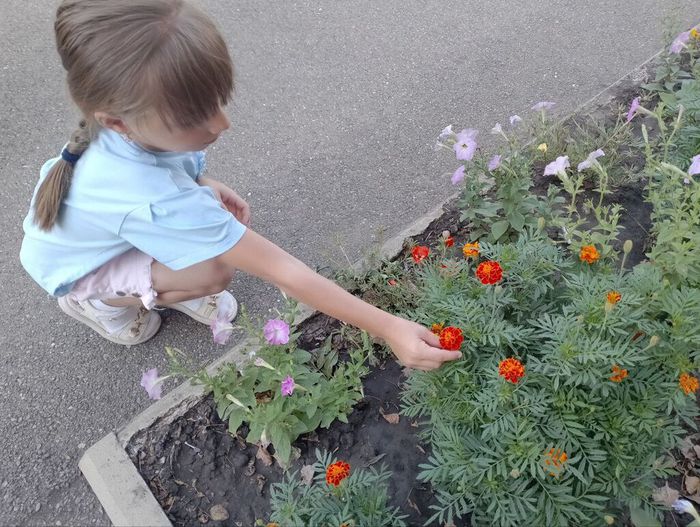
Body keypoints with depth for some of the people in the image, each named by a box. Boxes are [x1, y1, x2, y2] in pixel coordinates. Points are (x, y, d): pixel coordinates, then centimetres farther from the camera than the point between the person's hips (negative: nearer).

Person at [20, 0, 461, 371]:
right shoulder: (159, 203, -46)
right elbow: (283, 272, -44)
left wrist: (204, 184, -15)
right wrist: (387, 328, -41)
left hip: (100, 226, 6)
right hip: (76, 268, -6)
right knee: (215, 272, -29)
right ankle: (97, 302, -2)